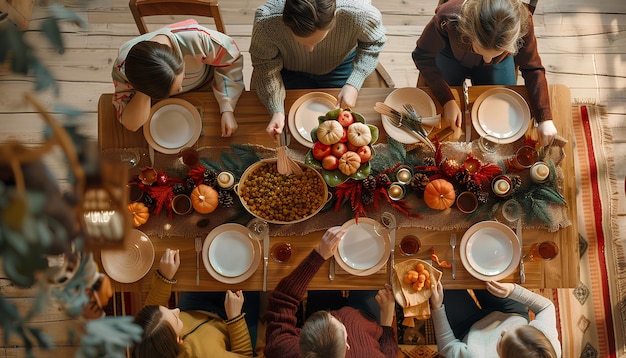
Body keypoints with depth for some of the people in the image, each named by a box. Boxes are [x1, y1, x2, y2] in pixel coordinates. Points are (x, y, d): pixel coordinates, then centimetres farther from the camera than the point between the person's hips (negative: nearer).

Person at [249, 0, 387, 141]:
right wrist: (277, 111, -36)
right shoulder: (266, 22, -42)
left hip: (340, 64, 1)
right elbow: (265, 64, -24)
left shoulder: (358, 12, -41)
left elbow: (373, 43, -18)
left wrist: (353, 85, -30)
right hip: (291, 70, 0)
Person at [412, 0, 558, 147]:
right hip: (452, 56, -1)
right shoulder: (448, 18, -45)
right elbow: (423, 56, -28)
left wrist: (544, 118, -33)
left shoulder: (522, 22, -40)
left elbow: (533, 69, -24)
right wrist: (447, 101, -37)